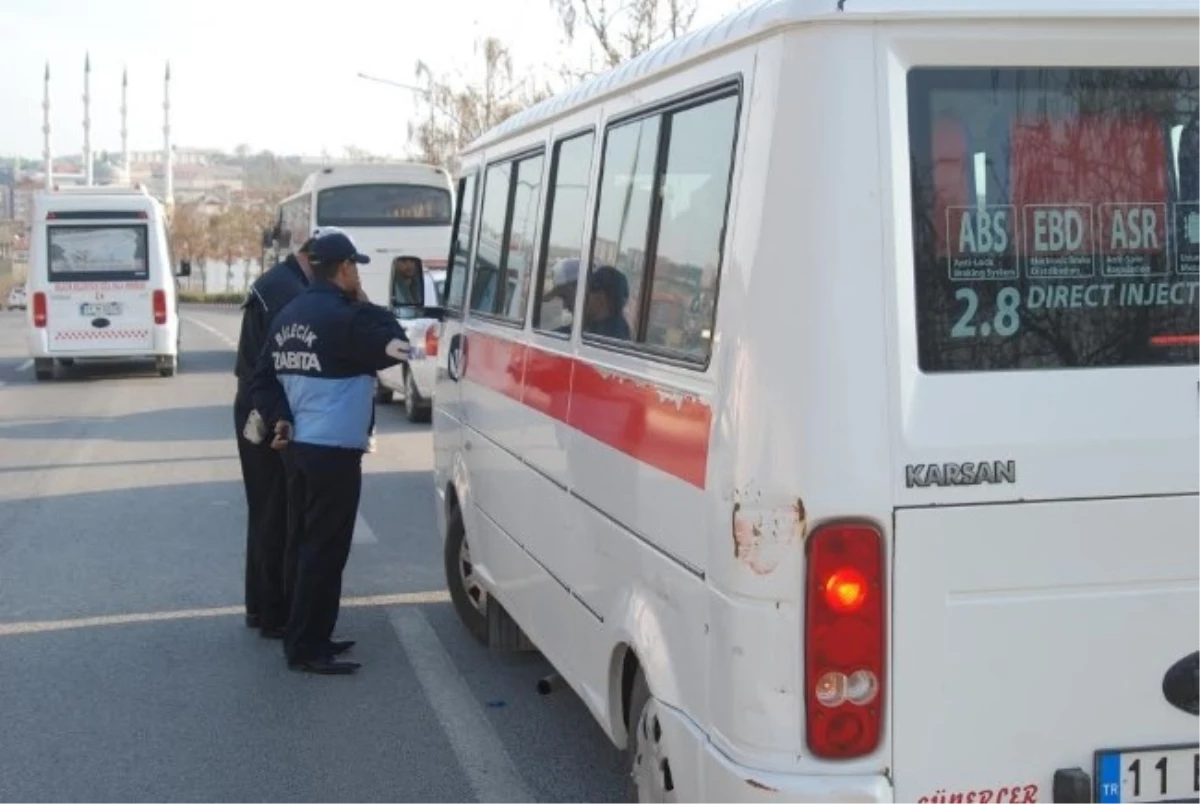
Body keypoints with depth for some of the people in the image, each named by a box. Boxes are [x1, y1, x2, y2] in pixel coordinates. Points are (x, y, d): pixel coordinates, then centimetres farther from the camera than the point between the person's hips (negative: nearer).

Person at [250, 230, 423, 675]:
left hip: (301, 445, 10)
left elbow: (263, 377, 13)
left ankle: (307, 636, 26)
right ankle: (306, 647, -2)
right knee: (325, 548, -5)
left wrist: (279, 419, 8)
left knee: (311, 542, 17)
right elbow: (394, 348, -7)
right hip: (334, 450, -9)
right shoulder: (343, 317, -17)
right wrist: (365, 304, 1)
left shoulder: (289, 316, 11)